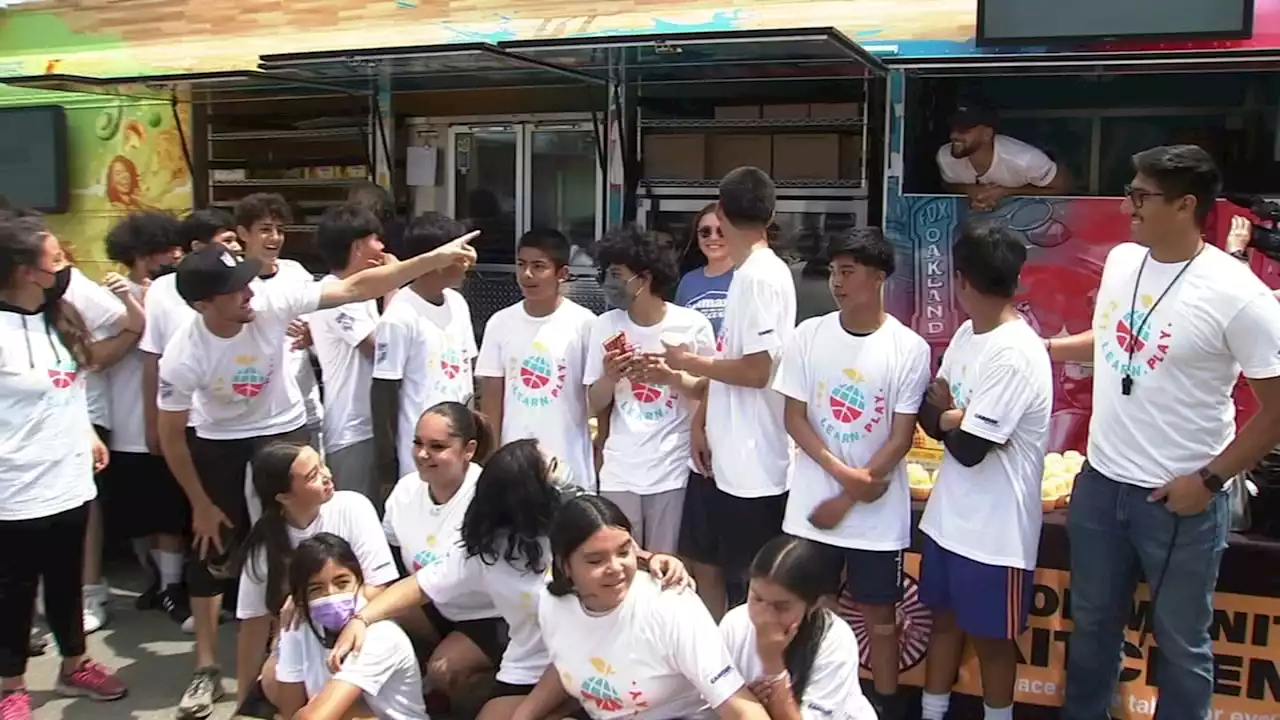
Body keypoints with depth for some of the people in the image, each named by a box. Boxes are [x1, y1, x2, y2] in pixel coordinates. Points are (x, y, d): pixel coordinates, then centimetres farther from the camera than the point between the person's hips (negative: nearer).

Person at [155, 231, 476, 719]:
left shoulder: (271, 301, -28)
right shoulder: (182, 357, -29)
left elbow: (355, 288, -28)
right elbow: (171, 435, -15)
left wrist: (436, 258, -35)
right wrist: (201, 504, -8)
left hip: (284, 431, 1)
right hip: (219, 444, -1)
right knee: (212, 551, 4)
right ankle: (206, 667, 19)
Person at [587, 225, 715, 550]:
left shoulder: (693, 325, -7)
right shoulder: (604, 326, 2)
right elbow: (595, 406, 7)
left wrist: (671, 377, -15)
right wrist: (609, 378, -13)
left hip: (674, 470, -2)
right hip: (619, 472, 3)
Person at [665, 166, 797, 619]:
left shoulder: (760, 276, -17)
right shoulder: (751, 274, 11)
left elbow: (756, 371, -21)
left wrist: (689, 363, -8)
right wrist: (703, 421, 8)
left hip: (752, 462, -10)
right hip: (726, 455, 10)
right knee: (706, 563, 19)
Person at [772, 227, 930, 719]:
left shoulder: (909, 348, -9)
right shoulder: (809, 336, -3)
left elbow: (902, 437, -8)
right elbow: (794, 419, -2)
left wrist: (846, 500, -10)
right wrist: (843, 473, -15)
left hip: (878, 510, -2)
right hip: (812, 501, 2)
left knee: (878, 609, 10)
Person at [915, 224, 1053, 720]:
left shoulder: (1015, 355, -23)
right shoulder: (967, 334, 4)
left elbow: (969, 448, -21)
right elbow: (931, 413, 7)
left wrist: (948, 416, -2)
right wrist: (952, 417, -15)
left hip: (993, 528, -8)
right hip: (949, 515, 8)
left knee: (991, 637, 10)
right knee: (944, 618, 20)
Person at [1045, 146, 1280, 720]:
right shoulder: (1121, 260, 0)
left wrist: (1210, 480, -14)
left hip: (1178, 498, -6)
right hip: (1100, 482, 6)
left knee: (1180, 642, 13)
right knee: (1093, 624, 23)